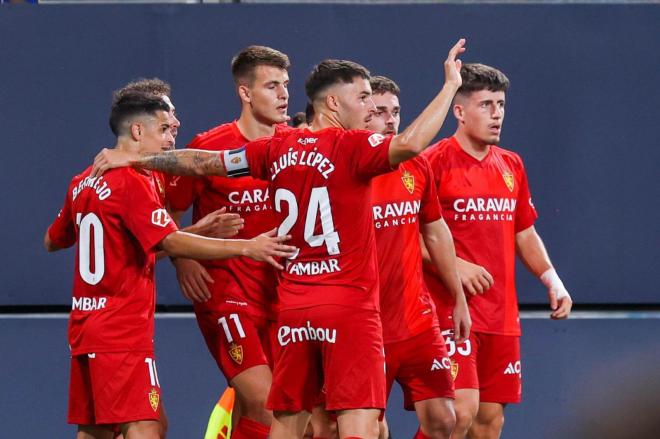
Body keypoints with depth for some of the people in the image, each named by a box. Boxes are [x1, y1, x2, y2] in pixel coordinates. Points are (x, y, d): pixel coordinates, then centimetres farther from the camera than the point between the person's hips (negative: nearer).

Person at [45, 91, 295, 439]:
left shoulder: (83, 183, 13)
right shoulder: (134, 181, -12)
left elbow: (52, 241, 26)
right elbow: (172, 242, -22)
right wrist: (246, 247, -24)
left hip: (84, 328, 9)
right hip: (123, 330, -9)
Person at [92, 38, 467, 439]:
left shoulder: (278, 149, 9)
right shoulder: (351, 147, -9)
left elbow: (202, 163, 15)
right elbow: (409, 144, -26)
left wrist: (135, 159, 27)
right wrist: (451, 86, -18)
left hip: (292, 307, 7)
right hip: (349, 304, -7)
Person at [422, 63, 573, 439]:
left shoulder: (511, 165, 14)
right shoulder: (436, 162, -8)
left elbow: (524, 233, 23)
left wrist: (552, 281, 10)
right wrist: (454, 265, -21)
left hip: (502, 316, 7)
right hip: (452, 310, -7)